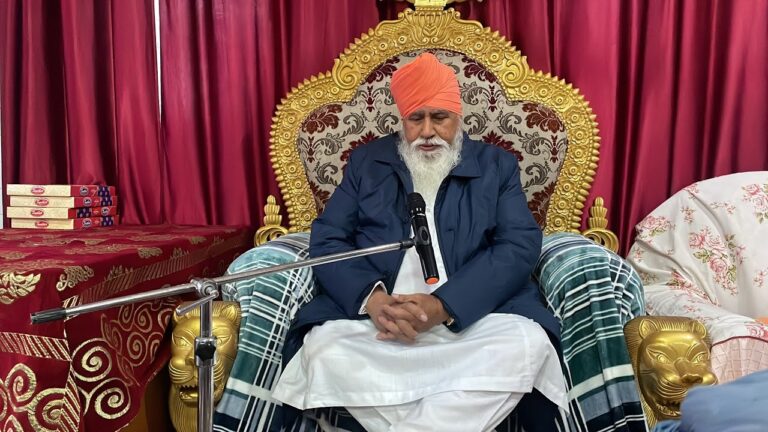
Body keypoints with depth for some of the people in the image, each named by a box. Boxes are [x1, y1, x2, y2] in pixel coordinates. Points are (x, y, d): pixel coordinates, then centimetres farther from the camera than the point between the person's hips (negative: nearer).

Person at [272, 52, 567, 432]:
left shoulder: (497, 165, 12)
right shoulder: (366, 161, 15)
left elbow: (520, 246, -2)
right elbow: (327, 239, 6)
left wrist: (443, 306, -18)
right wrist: (370, 296, -16)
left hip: (474, 315, 0)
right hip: (375, 315, 1)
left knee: (528, 343, -29)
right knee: (323, 346, -27)